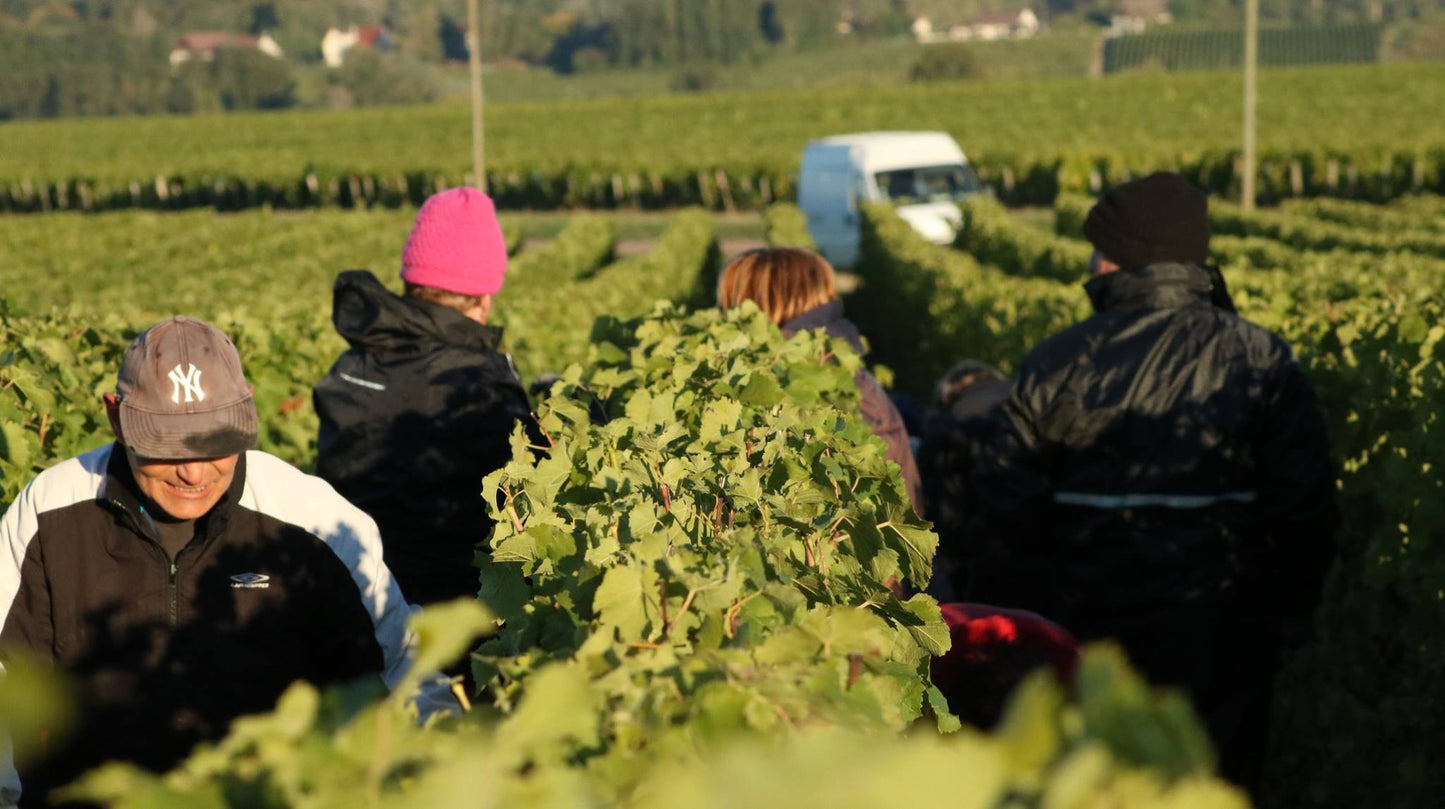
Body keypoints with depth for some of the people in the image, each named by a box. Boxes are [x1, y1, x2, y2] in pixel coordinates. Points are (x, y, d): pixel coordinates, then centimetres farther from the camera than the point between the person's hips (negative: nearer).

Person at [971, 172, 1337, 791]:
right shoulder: (1265, 362, -8)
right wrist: (1287, 607, 7)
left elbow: (1007, 506, -5)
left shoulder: (1057, 363, -9)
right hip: (1222, 638, 0)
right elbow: (1305, 509, -9)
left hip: (1089, 627, 0)